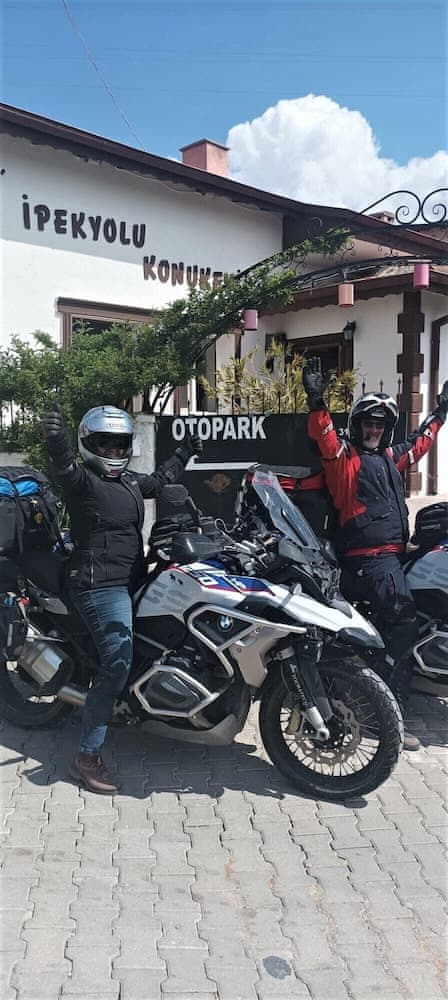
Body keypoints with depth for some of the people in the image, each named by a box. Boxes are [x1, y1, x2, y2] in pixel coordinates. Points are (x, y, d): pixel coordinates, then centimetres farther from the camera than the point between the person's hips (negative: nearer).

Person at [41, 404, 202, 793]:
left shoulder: (130, 481, 16)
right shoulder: (83, 480, -10)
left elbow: (159, 480, 35)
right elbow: (64, 467, -33)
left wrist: (183, 454, 45)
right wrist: (57, 438, -54)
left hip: (131, 582, 10)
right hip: (100, 586, -10)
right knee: (118, 664, -17)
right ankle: (87, 757, -11)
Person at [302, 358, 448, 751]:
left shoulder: (390, 456, 22)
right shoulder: (345, 456, 0)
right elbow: (325, 438, -19)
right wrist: (317, 402, -34)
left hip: (392, 553, 9)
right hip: (370, 556, -9)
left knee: (395, 628, 14)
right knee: (402, 620, -21)